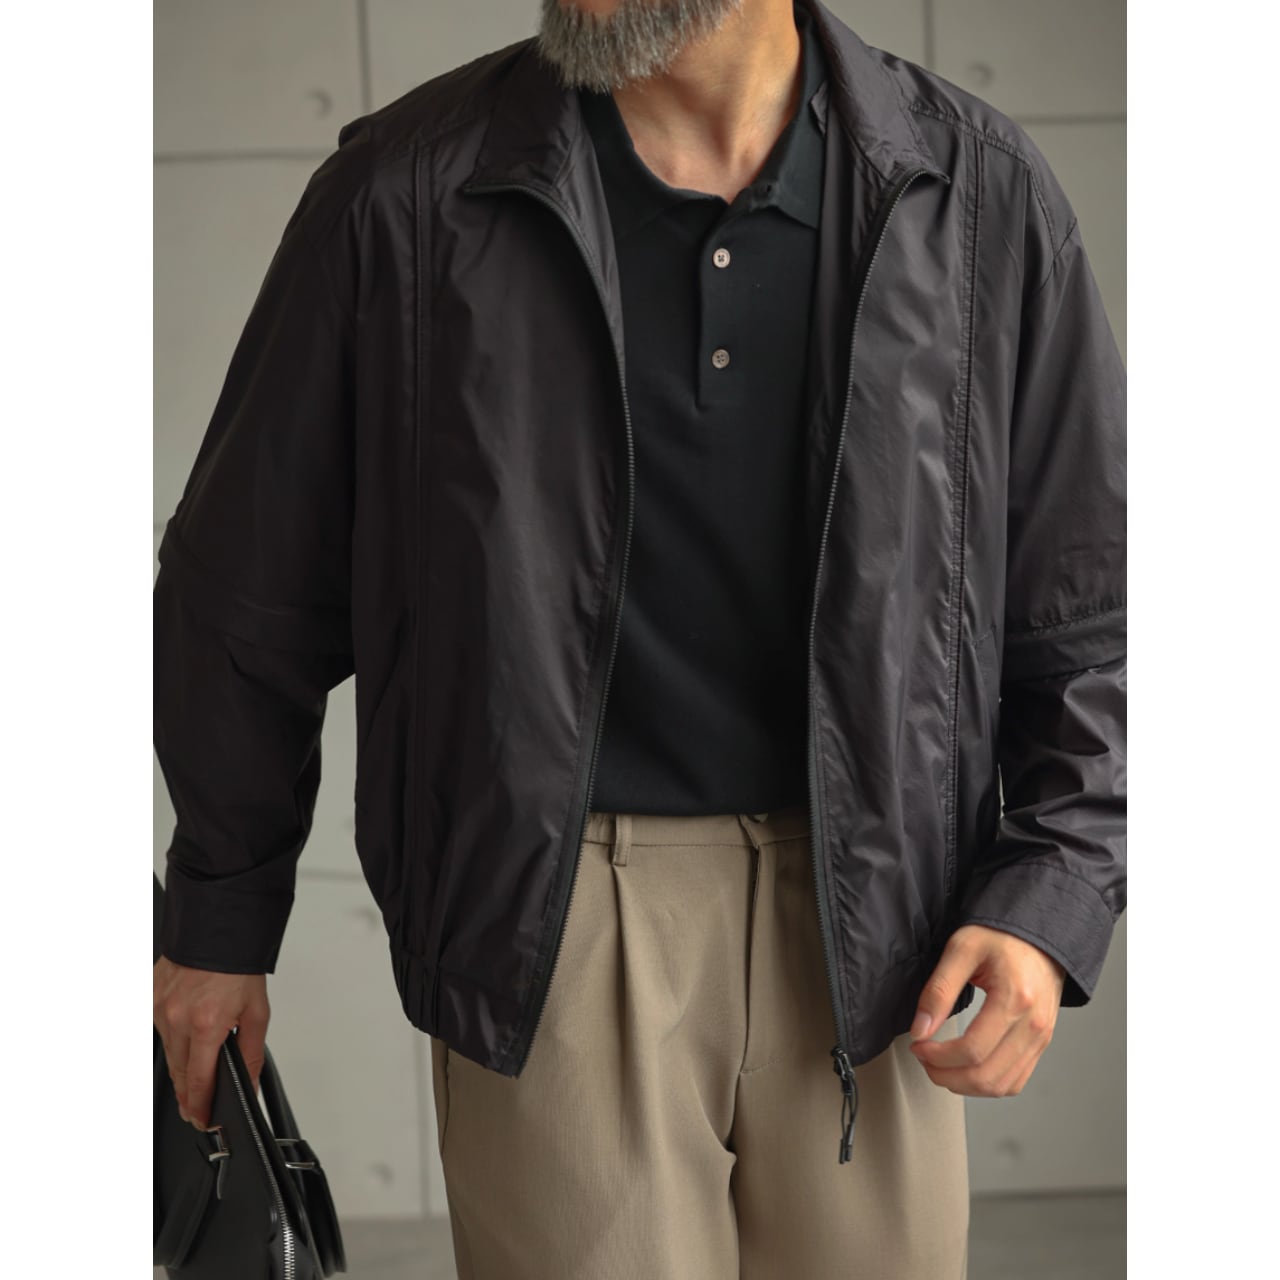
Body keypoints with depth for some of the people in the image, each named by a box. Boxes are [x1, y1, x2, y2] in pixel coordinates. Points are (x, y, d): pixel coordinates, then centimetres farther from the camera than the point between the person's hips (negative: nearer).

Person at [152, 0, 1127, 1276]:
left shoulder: (978, 191, -1)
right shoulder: (406, 197, -4)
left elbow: (1092, 604, 6)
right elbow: (248, 589, 7)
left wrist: (1049, 903, -6)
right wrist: (219, 916, 14)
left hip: (866, 919, 2)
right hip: (557, 909, -1)